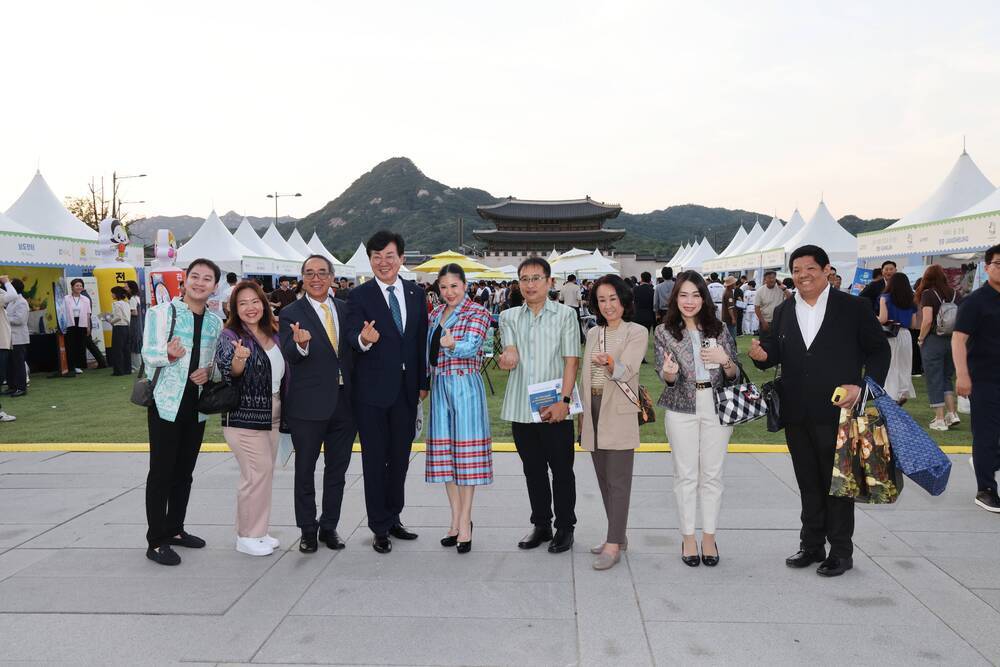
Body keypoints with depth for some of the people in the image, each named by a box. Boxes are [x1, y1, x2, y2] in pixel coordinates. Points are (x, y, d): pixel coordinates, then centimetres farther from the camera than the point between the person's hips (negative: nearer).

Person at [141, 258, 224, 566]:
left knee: (184, 471, 15)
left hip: (197, 406, 5)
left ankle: (174, 529, 29)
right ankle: (156, 541, 8)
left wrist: (209, 372, -6)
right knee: (161, 472, -1)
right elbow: (149, 355, -11)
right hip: (166, 403, -5)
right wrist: (168, 355, -31)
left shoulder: (215, 322, 8)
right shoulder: (161, 312, -6)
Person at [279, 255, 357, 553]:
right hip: (308, 405, -4)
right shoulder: (291, 313, -5)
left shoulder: (346, 309, 7)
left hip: (344, 402, 4)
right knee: (305, 470, 9)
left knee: (337, 469, 13)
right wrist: (301, 344, -39)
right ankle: (308, 530, 23)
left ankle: (329, 526, 27)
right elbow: (289, 356, -17)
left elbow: (354, 349, 8)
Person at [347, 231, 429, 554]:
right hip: (373, 390, -4)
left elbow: (421, 340, 9)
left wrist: (423, 382, 7)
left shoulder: (416, 293, 6)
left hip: (407, 389, 4)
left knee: (400, 457, 15)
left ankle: (393, 518, 31)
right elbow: (352, 334, -16)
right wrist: (364, 339, -40)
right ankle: (380, 528, 17)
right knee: (375, 460, 6)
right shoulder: (359, 295, -6)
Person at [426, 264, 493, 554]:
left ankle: (464, 521, 2)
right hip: (439, 385, 6)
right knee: (445, 451, 7)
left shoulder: (477, 313, -5)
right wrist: (425, 382, 15)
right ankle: (456, 518, 18)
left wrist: (453, 344, -40)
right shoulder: (435, 314, 14)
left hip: (466, 385, -6)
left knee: (465, 450, -4)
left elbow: (472, 346, -20)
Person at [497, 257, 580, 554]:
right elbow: (510, 356, -4)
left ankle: (565, 527, 20)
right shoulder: (509, 317, 9)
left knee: (562, 470, 6)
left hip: (555, 409, -3)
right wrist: (506, 359, -29)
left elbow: (571, 360, -5)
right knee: (533, 470, 13)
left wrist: (563, 400, -15)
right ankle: (541, 525, 27)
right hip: (521, 407, 3)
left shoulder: (565, 314, 1)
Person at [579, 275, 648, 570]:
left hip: (620, 415, -6)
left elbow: (626, 371, -17)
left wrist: (608, 363, -38)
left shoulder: (637, 332, -4)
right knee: (604, 479, 11)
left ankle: (613, 545, -6)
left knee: (618, 481, -7)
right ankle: (618, 536, 22)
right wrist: (582, 413, 17)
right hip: (594, 413, 7)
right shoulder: (593, 333, 15)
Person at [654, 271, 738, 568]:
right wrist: (669, 372, -30)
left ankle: (709, 536, 20)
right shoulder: (664, 332, 0)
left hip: (717, 407, 1)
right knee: (686, 475, 4)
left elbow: (735, 375, 6)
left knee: (712, 474, 7)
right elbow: (667, 377, -7)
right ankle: (688, 537, 16)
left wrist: (724, 360, -15)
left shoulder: (720, 329, 4)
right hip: (682, 409, -1)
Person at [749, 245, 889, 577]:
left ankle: (841, 552, 18)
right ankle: (811, 546, 27)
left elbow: (879, 350, -1)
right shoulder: (783, 312, 9)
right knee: (808, 483, 14)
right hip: (797, 415, 4)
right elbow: (775, 352, 10)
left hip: (839, 412, -4)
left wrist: (865, 387, -13)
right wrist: (762, 355, -13)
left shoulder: (853, 307, -4)